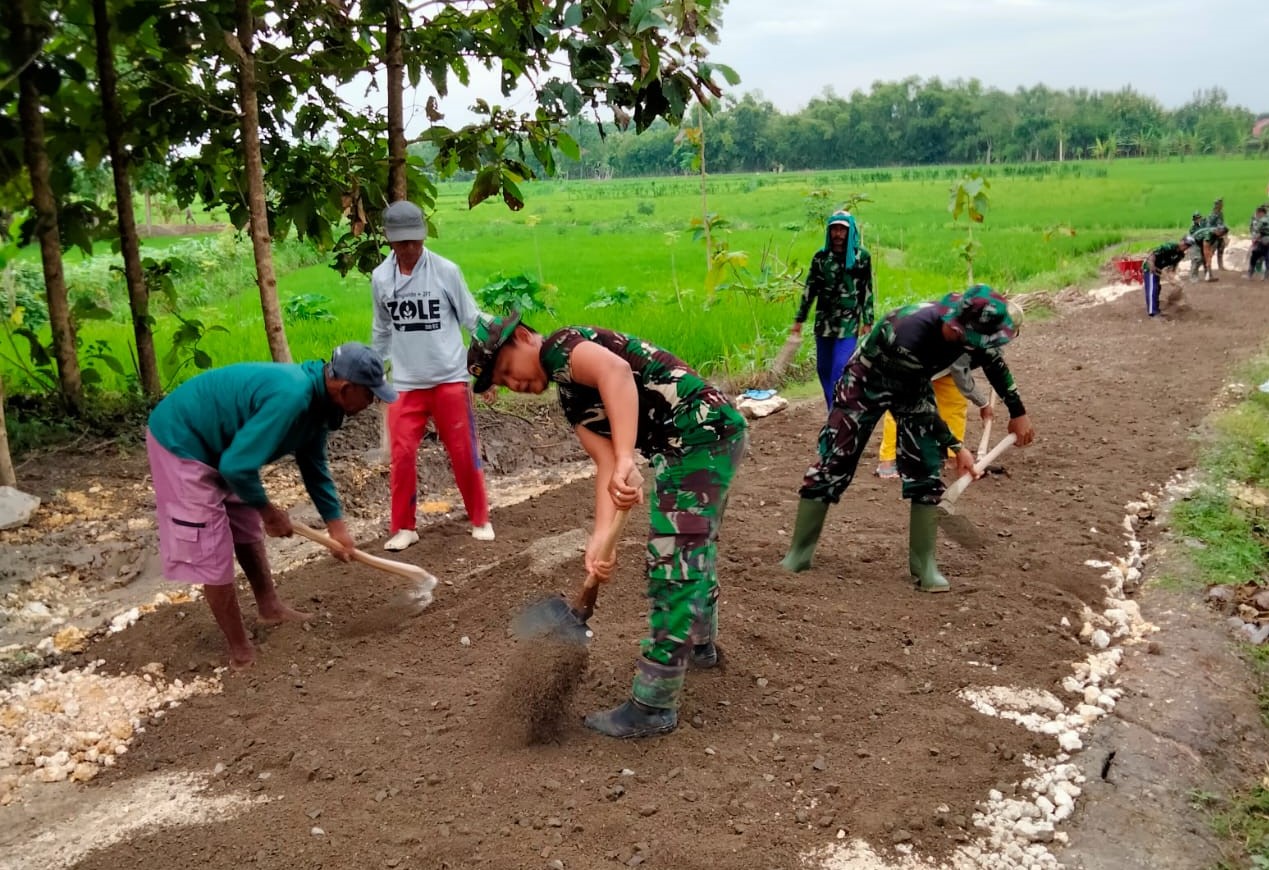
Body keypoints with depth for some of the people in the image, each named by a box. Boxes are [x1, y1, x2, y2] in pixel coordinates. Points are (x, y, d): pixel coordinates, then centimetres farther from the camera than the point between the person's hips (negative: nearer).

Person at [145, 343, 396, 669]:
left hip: (215, 443, 10)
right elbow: (237, 467, -31)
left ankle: (270, 607, 38)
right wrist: (268, 511, -13)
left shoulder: (316, 399, -2)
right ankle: (241, 653, 6)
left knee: (247, 529, 21)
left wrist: (335, 524, 13)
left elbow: (314, 467, 13)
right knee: (213, 553, -4)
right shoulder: (291, 398, -34)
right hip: (181, 442, -10)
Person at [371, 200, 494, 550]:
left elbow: (471, 319, -3)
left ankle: (480, 520, 20)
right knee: (402, 455, 2)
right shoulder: (380, 278, 1)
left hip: (449, 378, -2)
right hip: (405, 384, 2)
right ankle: (404, 527, 16)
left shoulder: (446, 271, -8)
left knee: (464, 452, 4)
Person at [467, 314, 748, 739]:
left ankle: (653, 706, 0)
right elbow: (605, 466, 6)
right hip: (712, 435, 11)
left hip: (702, 433, -11)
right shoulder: (573, 399, 18)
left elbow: (615, 371, -30)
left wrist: (625, 460, -37)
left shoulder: (558, 346, -7)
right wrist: (600, 536, -8)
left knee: (673, 563, -7)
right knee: (695, 546, 28)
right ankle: (700, 644, 51)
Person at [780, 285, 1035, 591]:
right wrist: (956, 447, -22)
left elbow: (992, 359, 1)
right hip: (867, 380, -5)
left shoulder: (971, 325, -23)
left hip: (913, 382, 5)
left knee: (926, 468, -4)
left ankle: (924, 565, 6)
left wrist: (1017, 411, 7)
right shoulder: (911, 333, -42)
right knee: (833, 463, -5)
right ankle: (798, 554, 6)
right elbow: (919, 406, -29)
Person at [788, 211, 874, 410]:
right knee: (823, 368, 7)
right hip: (824, 322, 4)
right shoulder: (820, 256, 5)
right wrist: (799, 320, 7)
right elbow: (810, 288, 9)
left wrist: (868, 322, -1)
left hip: (849, 323, -4)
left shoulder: (861, 256, -1)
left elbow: (867, 291, 2)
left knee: (841, 369, -12)